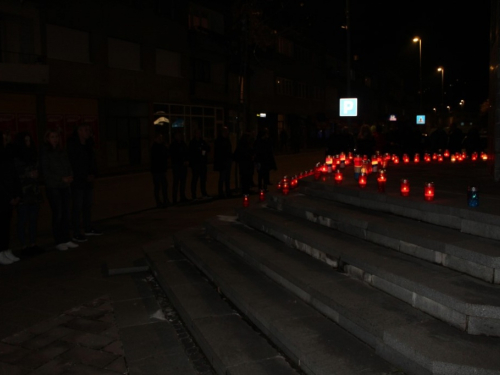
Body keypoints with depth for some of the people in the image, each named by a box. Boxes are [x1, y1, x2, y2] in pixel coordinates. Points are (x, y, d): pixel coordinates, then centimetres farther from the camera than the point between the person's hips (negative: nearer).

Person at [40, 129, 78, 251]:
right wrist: (62, 178, -12)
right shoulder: (44, 153, -2)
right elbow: (45, 172, -7)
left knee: (66, 213, 4)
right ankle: (58, 241, 5)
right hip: (53, 187, -5)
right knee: (57, 214, -4)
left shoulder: (62, 152, 13)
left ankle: (67, 239, 12)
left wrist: (70, 176, -6)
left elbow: (68, 166, 14)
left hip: (65, 186, 5)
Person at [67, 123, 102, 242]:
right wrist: (85, 177, -12)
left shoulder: (88, 145, 12)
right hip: (77, 182, -7)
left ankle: (88, 228, 26)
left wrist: (93, 174, 1)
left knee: (88, 205, 14)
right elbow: (73, 165, -13)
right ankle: (76, 233, -2)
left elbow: (93, 161, 17)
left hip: (88, 181, 7)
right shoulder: (72, 146, -11)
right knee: (77, 207, -6)